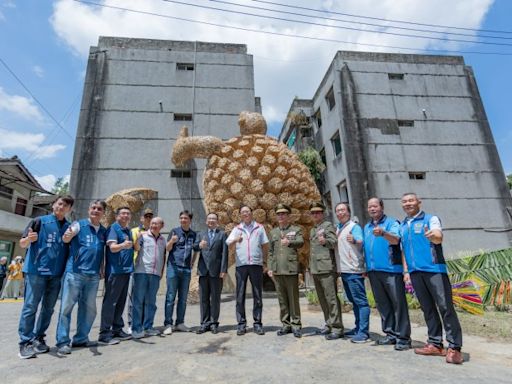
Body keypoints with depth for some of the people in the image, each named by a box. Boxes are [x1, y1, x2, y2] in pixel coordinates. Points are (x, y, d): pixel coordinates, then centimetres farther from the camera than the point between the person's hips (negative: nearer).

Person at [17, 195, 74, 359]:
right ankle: (25, 342, 8)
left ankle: (38, 338, 21)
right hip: (36, 270, -4)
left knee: (48, 308, 9)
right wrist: (29, 239, -22)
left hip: (57, 273, 4)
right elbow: (22, 244, -1)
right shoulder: (40, 221, 0)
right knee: (30, 307, -1)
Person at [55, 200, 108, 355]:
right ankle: (63, 342, 9)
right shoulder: (79, 224, -2)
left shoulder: (104, 231, 11)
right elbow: (66, 239, -17)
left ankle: (80, 339, 24)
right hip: (75, 272, -5)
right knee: (66, 306, -2)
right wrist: (67, 236, -40)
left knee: (89, 308, 11)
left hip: (93, 275, 5)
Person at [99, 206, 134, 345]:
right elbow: (112, 247, -21)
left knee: (120, 302, 14)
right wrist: (123, 245, -39)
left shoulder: (129, 231, 16)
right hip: (115, 270, -8)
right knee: (110, 301, -4)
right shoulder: (113, 228, -7)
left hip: (126, 270, 8)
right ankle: (104, 334, 3)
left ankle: (117, 330, 24)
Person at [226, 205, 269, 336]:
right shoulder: (237, 229, 10)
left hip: (256, 265, 0)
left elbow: (265, 245, 11)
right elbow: (229, 244, -3)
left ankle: (258, 323, 14)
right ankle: (241, 324, 12)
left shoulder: (259, 228, 9)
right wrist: (236, 240, -24)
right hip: (241, 265, 1)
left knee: (257, 295, 4)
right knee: (240, 296, 3)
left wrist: (264, 261, 4)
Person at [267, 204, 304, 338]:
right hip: (277, 270, 4)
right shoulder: (273, 232, 15)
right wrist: (270, 268, 7)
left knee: (293, 298, 1)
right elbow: (270, 252, 15)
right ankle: (286, 325, 20)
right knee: (282, 299, 9)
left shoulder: (296, 229, 4)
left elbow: (300, 242, -15)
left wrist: (289, 242, -35)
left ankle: (296, 325, 13)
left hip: (291, 269, -4)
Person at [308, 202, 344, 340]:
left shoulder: (328, 225, -1)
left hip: (327, 268, -8)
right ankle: (329, 324, 24)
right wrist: (310, 266, 24)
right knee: (322, 299, 13)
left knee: (331, 298, -6)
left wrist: (325, 241, -34)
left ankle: (337, 328, 2)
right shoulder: (312, 229, 21)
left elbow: (334, 242, -13)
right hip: (315, 270, 8)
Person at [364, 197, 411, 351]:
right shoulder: (366, 227, 17)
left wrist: (383, 233, -40)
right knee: (382, 304, 13)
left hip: (391, 269, -6)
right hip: (373, 271, 7)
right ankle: (391, 334, 25)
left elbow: (395, 240, -20)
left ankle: (403, 337, 8)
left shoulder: (392, 222, -3)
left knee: (398, 303, -1)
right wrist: (364, 268, 15)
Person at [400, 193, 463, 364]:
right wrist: (406, 270, 13)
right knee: (428, 308, 11)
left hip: (434, 269, -5)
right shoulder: (402, 226, 16)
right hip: (415, 272, 5)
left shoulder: (431, 219, 0)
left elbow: (439, 238, -18)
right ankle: (435, 344, 19)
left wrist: (432, 235, -42)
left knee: (445, 307, -5)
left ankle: (454, 347, 4)